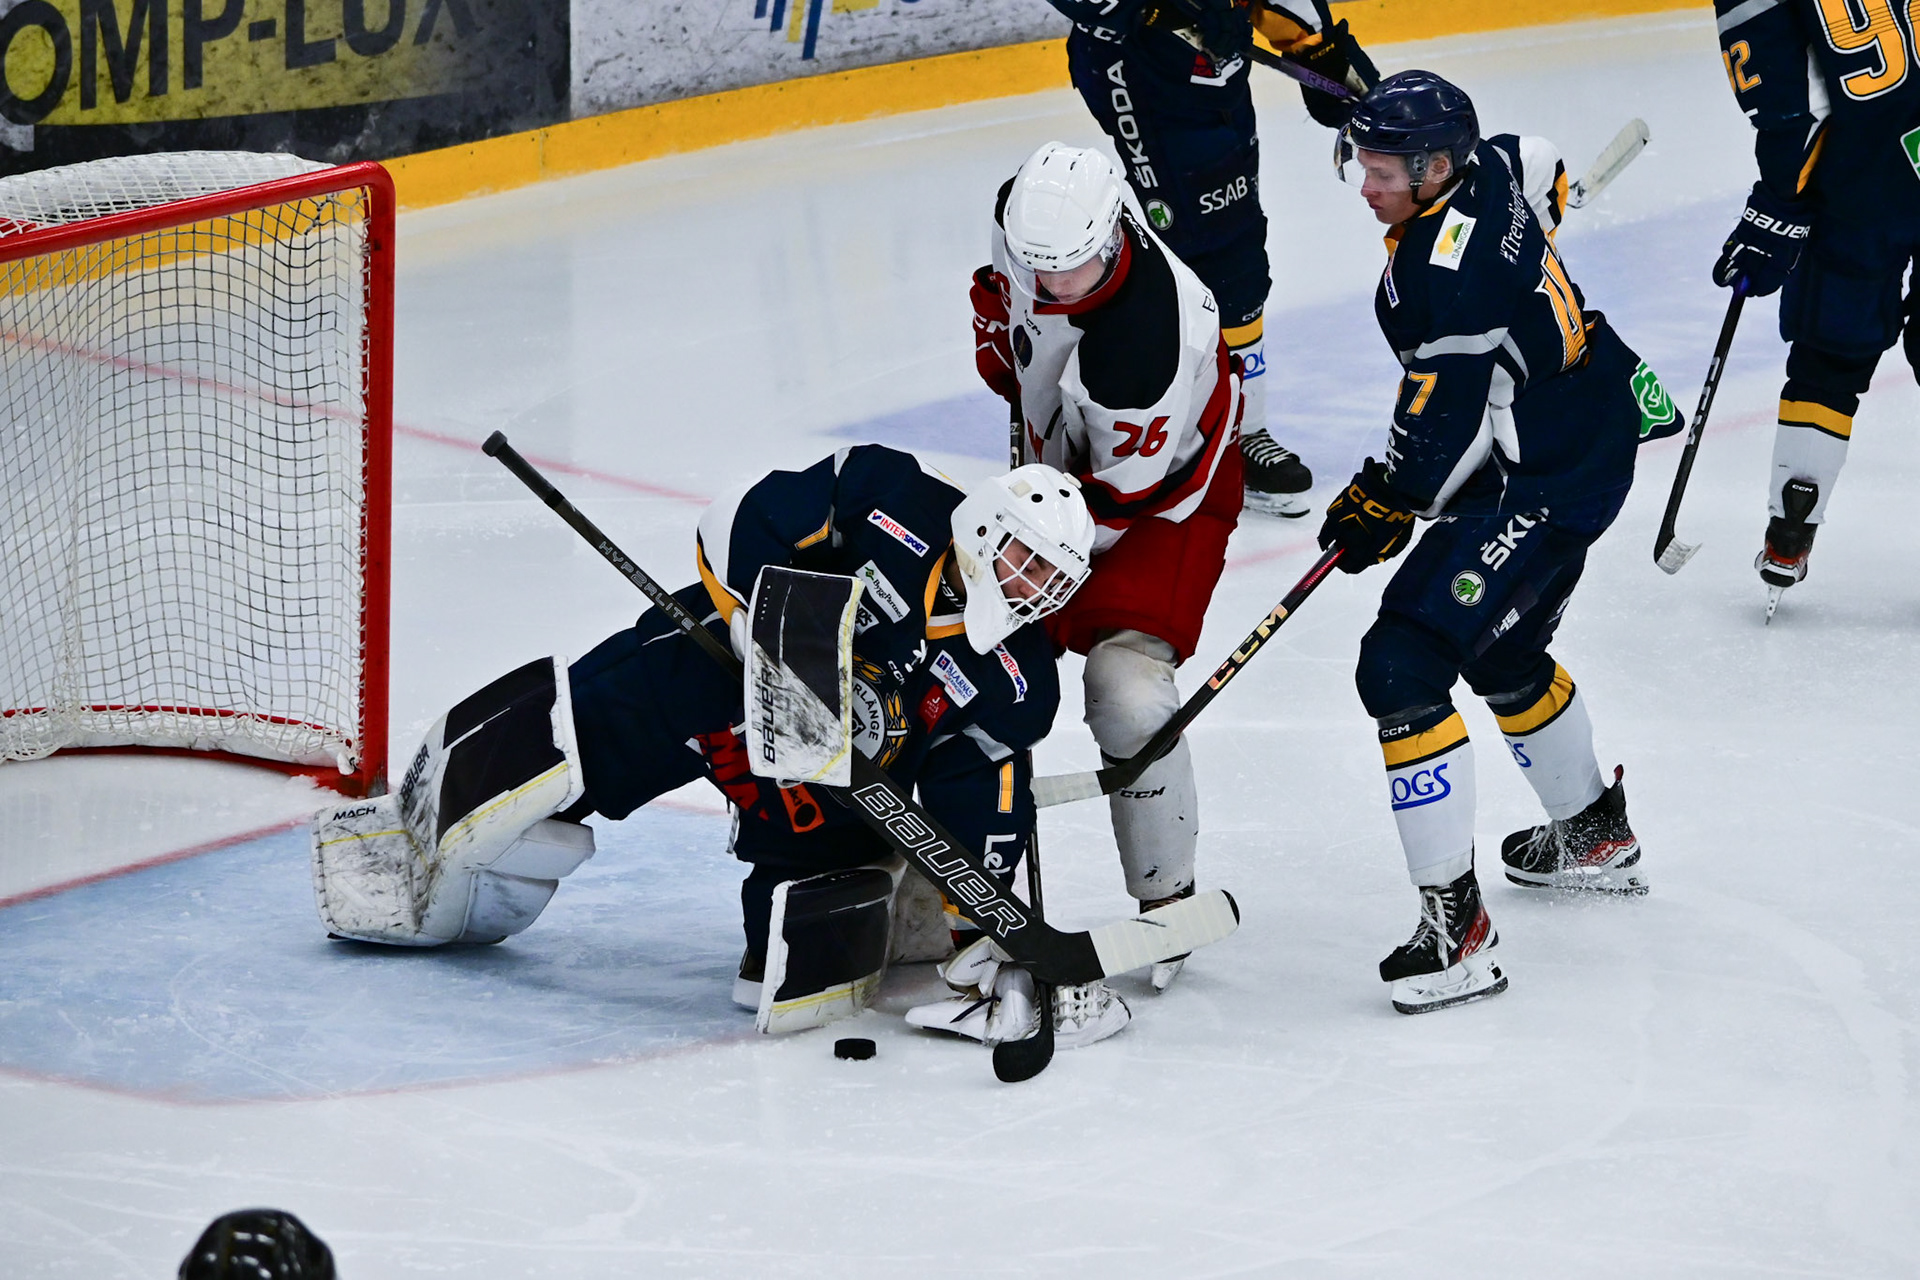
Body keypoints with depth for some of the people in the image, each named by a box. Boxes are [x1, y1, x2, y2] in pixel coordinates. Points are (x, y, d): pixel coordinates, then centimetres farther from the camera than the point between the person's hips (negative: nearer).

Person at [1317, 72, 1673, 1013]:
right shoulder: (1490, 172, 0)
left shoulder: (1443, 271, -28)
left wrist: (1384, 504, -10)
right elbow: (1541, 168, 25)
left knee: (1403, 666, -17)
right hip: (1594, 439, 11)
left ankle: (1455, 929, -18)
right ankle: (1594, 838, 55)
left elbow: (1445, 427, -25)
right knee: (1502, 651, 32)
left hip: (1542, 491, -11)